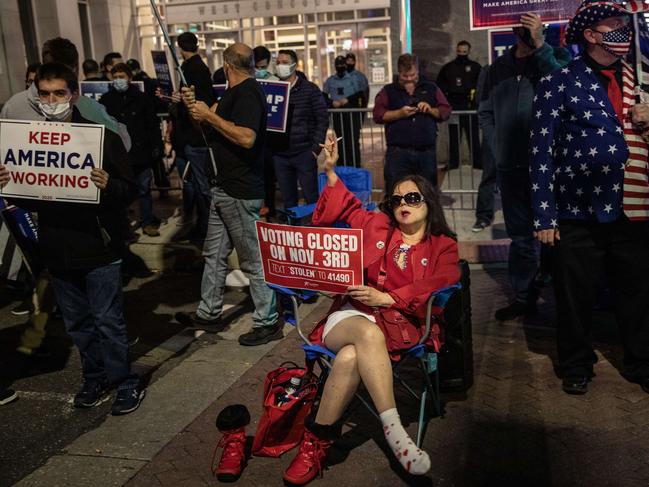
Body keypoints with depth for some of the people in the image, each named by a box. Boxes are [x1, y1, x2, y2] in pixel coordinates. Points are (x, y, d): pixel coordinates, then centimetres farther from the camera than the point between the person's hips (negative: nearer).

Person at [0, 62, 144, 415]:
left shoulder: (101, 136, -8)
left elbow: (128, 189, -9)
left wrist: (108, 185, -30)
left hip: (98, 249, -5)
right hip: (57, 250, 5)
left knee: (108, 321, 3)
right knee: (78, 324, 17)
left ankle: (126, 384, 19)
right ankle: (95, 378, 34)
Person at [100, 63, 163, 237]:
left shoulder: (141, 98, 4)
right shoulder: (106, 100, 4)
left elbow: (153, 125, 5)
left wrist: (156, 146, -1)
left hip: (141, 152, 0)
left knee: (144, 188, 7)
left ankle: (147, 222, 17)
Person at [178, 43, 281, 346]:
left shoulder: (248, 93, -17)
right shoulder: (234, 93, 14)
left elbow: (246, 138, -29)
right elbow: (217, 126, 22)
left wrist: (209, 116, -20)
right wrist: (197, 108, 6)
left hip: (242, 192, -10)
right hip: (225, 187, 10)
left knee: (253, 258, -1)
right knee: (214, 253, 17)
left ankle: (267, 322, 11)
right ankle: (209, 313, 30)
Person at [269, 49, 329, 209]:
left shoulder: (310, 89, 0)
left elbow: (322, 120, -1)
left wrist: (316, 148, -8)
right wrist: (269, 147, -1)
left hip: (304, 153, -3)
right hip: (279, 155, 3)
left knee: (312, 198, 2)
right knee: (288, 200, 10)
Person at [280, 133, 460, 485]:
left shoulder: (443, 247, 13)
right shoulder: (376, 226, 20)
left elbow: (434, 292, -3)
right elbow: (340, 211, 31)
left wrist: (387, 298, -14)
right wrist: (331, 173, 20)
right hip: (352, 315, 2)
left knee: (351, 357, -35)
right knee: (368, 334, -38)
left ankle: (318, 439, -23)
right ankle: (394, 431, -39)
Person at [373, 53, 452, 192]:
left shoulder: (431, 88, 15)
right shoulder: (388, 91, 10)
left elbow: (446, 111, 13)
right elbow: (378, 115, 0)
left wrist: (431, 110, -7)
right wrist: (400, 113, -14)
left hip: (426, 151, 2)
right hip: (398, 152, -2)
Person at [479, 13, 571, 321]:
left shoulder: (555, 57, 1)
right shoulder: (499, 67, 13)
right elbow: (485, 112, 19)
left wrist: (540, 45, -23)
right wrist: (497, 147, 7)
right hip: (510, 166, 4)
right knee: (520, 235, 11)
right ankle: (523, 297, 21)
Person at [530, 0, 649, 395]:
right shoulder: (560, 84, -4)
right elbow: (542, 152, -7)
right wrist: (545, 216, -10)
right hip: (580, 213, -4)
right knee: (576, 297, 8)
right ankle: (576, 366, 29)